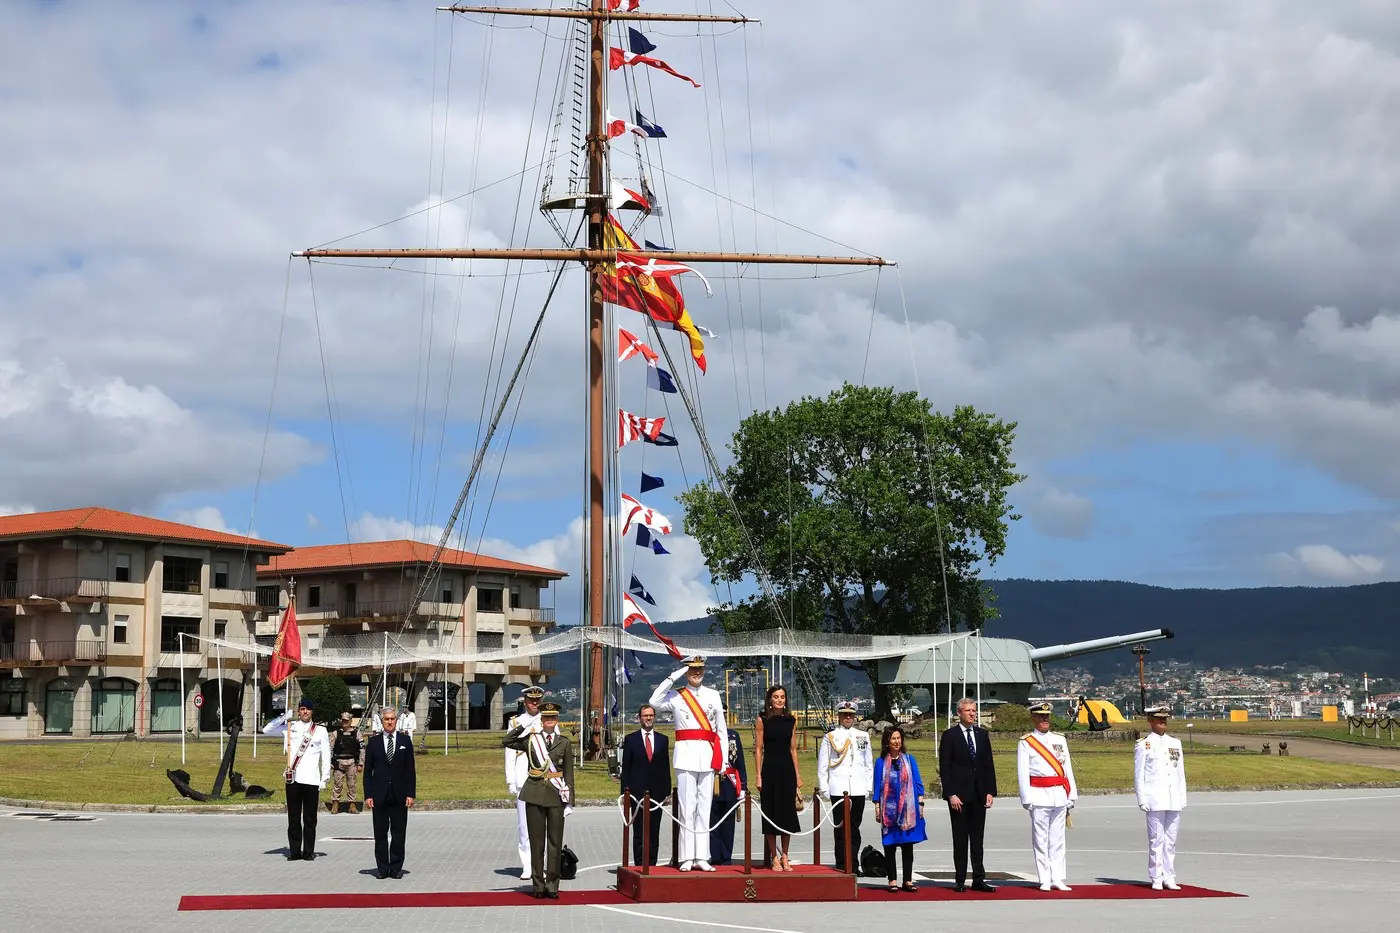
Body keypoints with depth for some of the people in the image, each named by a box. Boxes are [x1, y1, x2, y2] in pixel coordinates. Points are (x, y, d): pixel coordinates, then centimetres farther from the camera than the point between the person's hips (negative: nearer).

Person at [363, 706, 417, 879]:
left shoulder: (405, 740, 6)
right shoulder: (374, 742, 6)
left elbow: (411, 769, 5)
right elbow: (368, 771, 6)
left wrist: (411, 794, -2)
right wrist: (368, 795, -2)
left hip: (399, 795, 0)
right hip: (379, 794, 0)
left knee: (398, 833, 2)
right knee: (380, 833, 3)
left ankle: (396, 868, 8)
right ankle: (382, 868, 9)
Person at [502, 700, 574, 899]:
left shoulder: (564, 742, 6)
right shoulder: (530, 739, 6)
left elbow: (569, 773, 7)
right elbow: (506, 741, -3)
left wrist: (569, 800, 2)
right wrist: (525, 726, -5)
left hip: (556, 795, 0)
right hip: (535, 794, 0)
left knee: (555, 841, 1)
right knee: (536, 841, 3)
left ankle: (552, 885, 8)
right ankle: (538, 885, 9)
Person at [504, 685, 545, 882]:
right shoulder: (516, 722, 9)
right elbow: (510, 753, 6)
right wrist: (510, 781, -1)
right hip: (523, 780, -1)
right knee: (524, 824, -1)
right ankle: (527, 867, 3)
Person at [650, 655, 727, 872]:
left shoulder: (713, 696, 12)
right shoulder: (676, 696, 5)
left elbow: (722, 730, 14)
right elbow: (655, 702, -17)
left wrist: (723, 759, 7)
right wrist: (672, 678, -16)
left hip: (708, 755, 3)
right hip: (686, 754, -3)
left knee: (704, 807, 4)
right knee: (687, 807, -3)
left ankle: (701, 857, 7)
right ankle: (686, 858, 0)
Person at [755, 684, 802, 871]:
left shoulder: (791, 721, 8)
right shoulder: (762, 720, -1)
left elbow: (793, 749, 11)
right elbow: (758, 749, -3)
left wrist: (797, 775, 7)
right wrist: (759, 776, -9)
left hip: (787, 770, 3)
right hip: (770, 769, -3)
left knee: (787, 812, 5)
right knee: (771, 812, 1)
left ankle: (784, 857, 14)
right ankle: (774, 858, 8)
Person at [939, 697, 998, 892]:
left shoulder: (982, 734, 10)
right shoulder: (950, 736, -3)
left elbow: (989, 765, 11)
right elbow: (944, 768, -5)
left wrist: (990, 791, 3)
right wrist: (951, 794, -12)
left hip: (979, 794, 4)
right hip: (959, 795, -4)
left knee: (978, 838, 7)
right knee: (960, 839, 1)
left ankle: (979, 880, 10)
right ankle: (960, 880, 6)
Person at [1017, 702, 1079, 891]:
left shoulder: (1060, 740, 13)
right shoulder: (1025, 742, 1)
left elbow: (1068, 769, 13)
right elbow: (1023, 773, -2)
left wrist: (1071, 796, 8)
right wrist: (1027, 799, -9)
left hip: (1060, 795, 4)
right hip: (1040, 796, -4)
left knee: (1058, 839, 6)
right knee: (1040, 839, -1)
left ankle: (1057, 879, 10)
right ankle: (1045, 880, 3)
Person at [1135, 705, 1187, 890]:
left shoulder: (1175, 743, 14)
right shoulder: (1144, 745, 1)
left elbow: (1181, 773, 16)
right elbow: (1139, 775, -1)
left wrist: (1183, 797, 11)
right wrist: (1142, 800, -7)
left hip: (1174, 800, 4)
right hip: (1155, 800, -4)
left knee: (1171, 840, 6)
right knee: (1156, 839, -4)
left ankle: (1169, 878, 11)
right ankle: (1156, 879, 1)